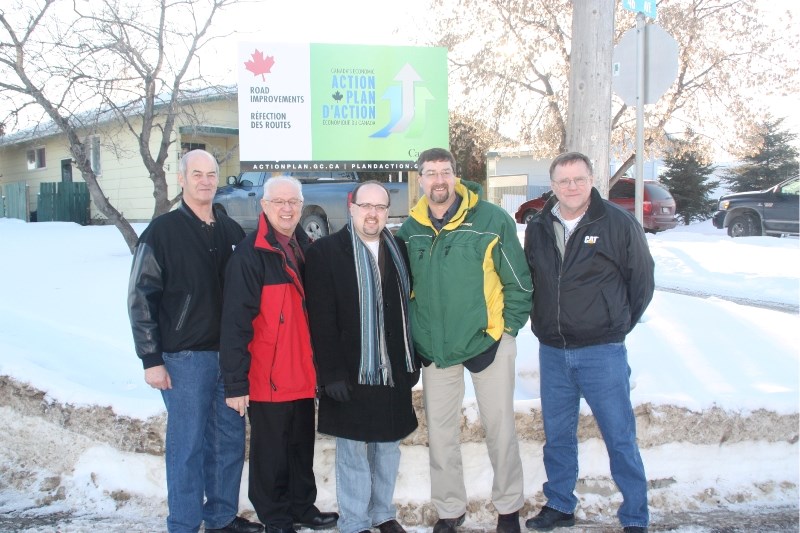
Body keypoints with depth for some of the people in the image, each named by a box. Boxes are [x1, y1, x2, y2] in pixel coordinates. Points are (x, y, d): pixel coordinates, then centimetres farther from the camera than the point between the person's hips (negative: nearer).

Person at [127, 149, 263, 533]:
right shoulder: (163, 232, -5)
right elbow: (140, 298, -7)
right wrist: (152, 360, -11)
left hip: (230, 354, 5)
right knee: (188, 444, 1)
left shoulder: (231, 231, 10)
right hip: (185, 357, -5)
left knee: (230, 438, 11)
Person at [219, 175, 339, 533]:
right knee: (271, 452, 7)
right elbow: (235, 322, -17)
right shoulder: (250, 254, -14)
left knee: (302, 446, 19)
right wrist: (235, 382, -19)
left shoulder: (305, 249, 8)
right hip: (268, 378, -7)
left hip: (303, 375, 7)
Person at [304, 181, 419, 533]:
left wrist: (412, 361, 11)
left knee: (388, 447, 14)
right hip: (351, 373, -5)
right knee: (353, 451, 3)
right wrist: (331, 372, -15)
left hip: (393, 372, 5)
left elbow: (408, 309, 13)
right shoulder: (326, 252, -6)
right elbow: (321, 320, -11)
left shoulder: (398, 251, 10)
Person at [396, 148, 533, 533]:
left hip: (488, 342, -3)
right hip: (434, 349, 3)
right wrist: (415, 336, 5)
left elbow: (519, 281, -4)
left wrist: (507, 327, -7)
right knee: (440, 433, 10)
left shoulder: (491, 219, -9)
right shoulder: (410, 230, 2)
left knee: (500, 428, 7)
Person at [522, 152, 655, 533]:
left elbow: (641, 281, 2)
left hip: (602, 352, -4)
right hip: (551, 352, 4)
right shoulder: (538, 228, 5)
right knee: (557, 435, 14)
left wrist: (617, 326, 7)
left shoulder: (619, 223, -6)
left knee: (620, 437, 2)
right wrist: (544, 326, 11)